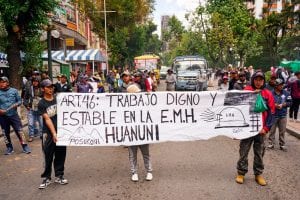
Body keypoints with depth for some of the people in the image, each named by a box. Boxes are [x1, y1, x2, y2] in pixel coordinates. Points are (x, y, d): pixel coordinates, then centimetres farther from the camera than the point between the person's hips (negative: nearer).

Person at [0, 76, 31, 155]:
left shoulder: (14, 91, -1)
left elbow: (20, 100, 5)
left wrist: (16, 104, -16)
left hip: (14, 115, -1)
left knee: (19, 131, -1)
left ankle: (25, 146, 7)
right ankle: (9, 148, 28)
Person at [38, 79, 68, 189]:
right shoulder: (41, 104, -3)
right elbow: (47, 119, -10)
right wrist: (53, 133, -18)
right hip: (48, 133, -3)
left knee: (60, 155, 8)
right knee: (48, 156, 3)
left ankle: (59, 176, 22)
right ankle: (46, 177, 18)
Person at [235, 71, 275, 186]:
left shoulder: (268, 94, 2)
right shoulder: (247, 90, -2)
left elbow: (271, 112, 2)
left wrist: (266, 128, -5)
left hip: (261, 129, 2)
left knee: (259, 153, 12)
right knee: (243, 152, 6)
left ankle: (258, 174, 26)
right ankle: (241, 173, 19)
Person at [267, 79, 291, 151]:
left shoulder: (286, 93, 3)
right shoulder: (271, 93, -7)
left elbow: (289, 102, 4)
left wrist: (283, 104, -11)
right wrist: (274, 105, -19)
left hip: (283, 115, 2)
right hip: (273, 115, -2)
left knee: (282, 131, 9)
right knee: (272, 130, 6)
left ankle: (282, 144, 19)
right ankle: (271, 143, 16)